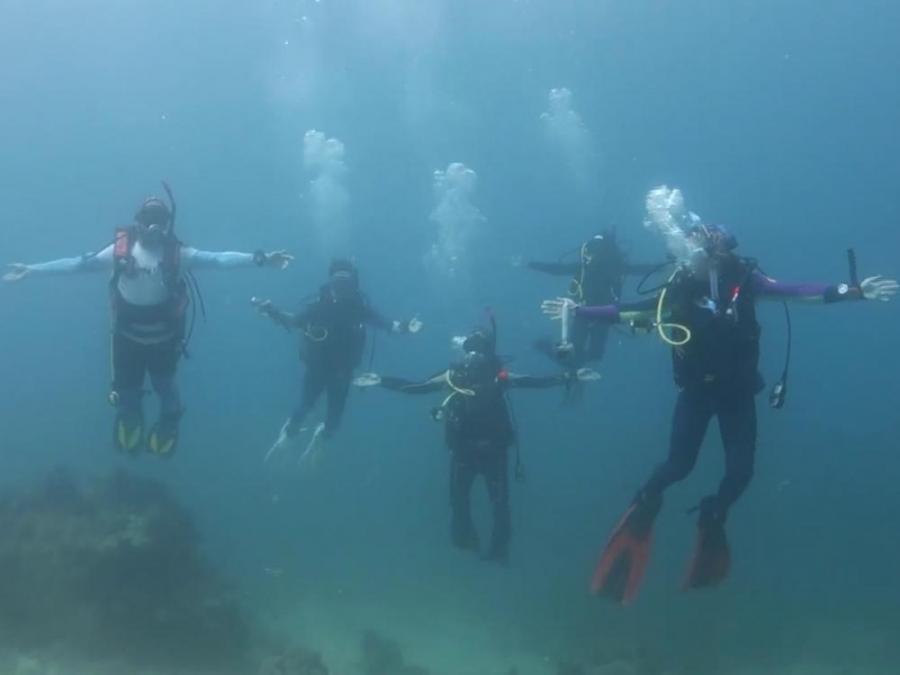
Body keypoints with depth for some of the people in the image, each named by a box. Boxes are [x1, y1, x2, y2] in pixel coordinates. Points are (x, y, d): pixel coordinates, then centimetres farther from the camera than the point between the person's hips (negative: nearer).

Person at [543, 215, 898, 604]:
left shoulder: (743, 279, -12)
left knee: (740, 471, 1)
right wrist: (578, 311, -7)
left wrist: (854, 292, -24)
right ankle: (647, 502, 25)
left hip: (738, 392, 1)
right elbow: (626, 312, -5)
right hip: (696, 391, 0)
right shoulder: (678, 289, -10)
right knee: (679, 465, -7)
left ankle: (712, 518, 32)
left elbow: (795, 292, -16)